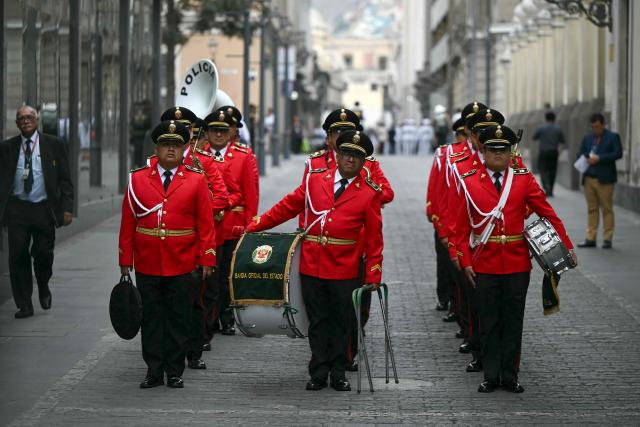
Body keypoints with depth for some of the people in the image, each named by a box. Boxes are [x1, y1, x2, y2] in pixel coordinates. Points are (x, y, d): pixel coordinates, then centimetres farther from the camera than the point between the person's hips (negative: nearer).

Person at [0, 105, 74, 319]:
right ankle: (24, 305, 7)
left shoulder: (54, 145, 3)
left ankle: (43, 287, 27)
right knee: (18, 257, -2)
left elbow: (65, 179, 4)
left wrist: (67, 208, -6)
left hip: (44, 208, -1)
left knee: (43, 253, -5)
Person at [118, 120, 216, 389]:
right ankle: (154, 372, 12)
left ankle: (175, 372, 14)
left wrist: (207, 259, -5)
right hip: (147, 265, 1)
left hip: (183, 265, -1)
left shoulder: (196, 180, 2)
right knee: (151, 319, 5)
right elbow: (127, 223, 4)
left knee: (179, 319, 5)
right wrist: (125, 261, 2)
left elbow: (205, 223, 1)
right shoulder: (138, 179, 4)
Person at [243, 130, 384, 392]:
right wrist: (254, 227, 10)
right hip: (312, 266, 1)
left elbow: (374, 239, 1)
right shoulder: (315, 181, 5)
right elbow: (287, 207, 12)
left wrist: (373, 277, -4)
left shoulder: (369, 193, 0)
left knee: (341, 322, 7)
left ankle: (338, 374, 17)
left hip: (344, 270, -1)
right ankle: (319, 374, 11)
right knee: (318, 321, 6)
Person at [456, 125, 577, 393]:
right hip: (485, 264, -1)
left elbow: (548, 213, 3)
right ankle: (491, 377, 12)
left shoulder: (525, 180, 1)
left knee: (513, 321, 6)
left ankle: (509, 376, 14)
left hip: (517, 263, 1)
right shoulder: (469, 182, 0)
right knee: (489, 322, 5)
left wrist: (567, 246, -3)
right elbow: (462, 227, 2)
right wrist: (466, 262, -4)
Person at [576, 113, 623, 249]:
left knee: (606, 209, -1)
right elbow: (580, 154, 14)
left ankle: (607, 239, 1)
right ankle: (590, 238, 6)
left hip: (604, 179, -4)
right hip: (589, 178, 4)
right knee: (592, 209, 5)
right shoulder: (587, 138, 16)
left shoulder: (613, 137, 1)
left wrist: (599, 158, -16)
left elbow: (618, 154, -9)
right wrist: (586, 158, -9)